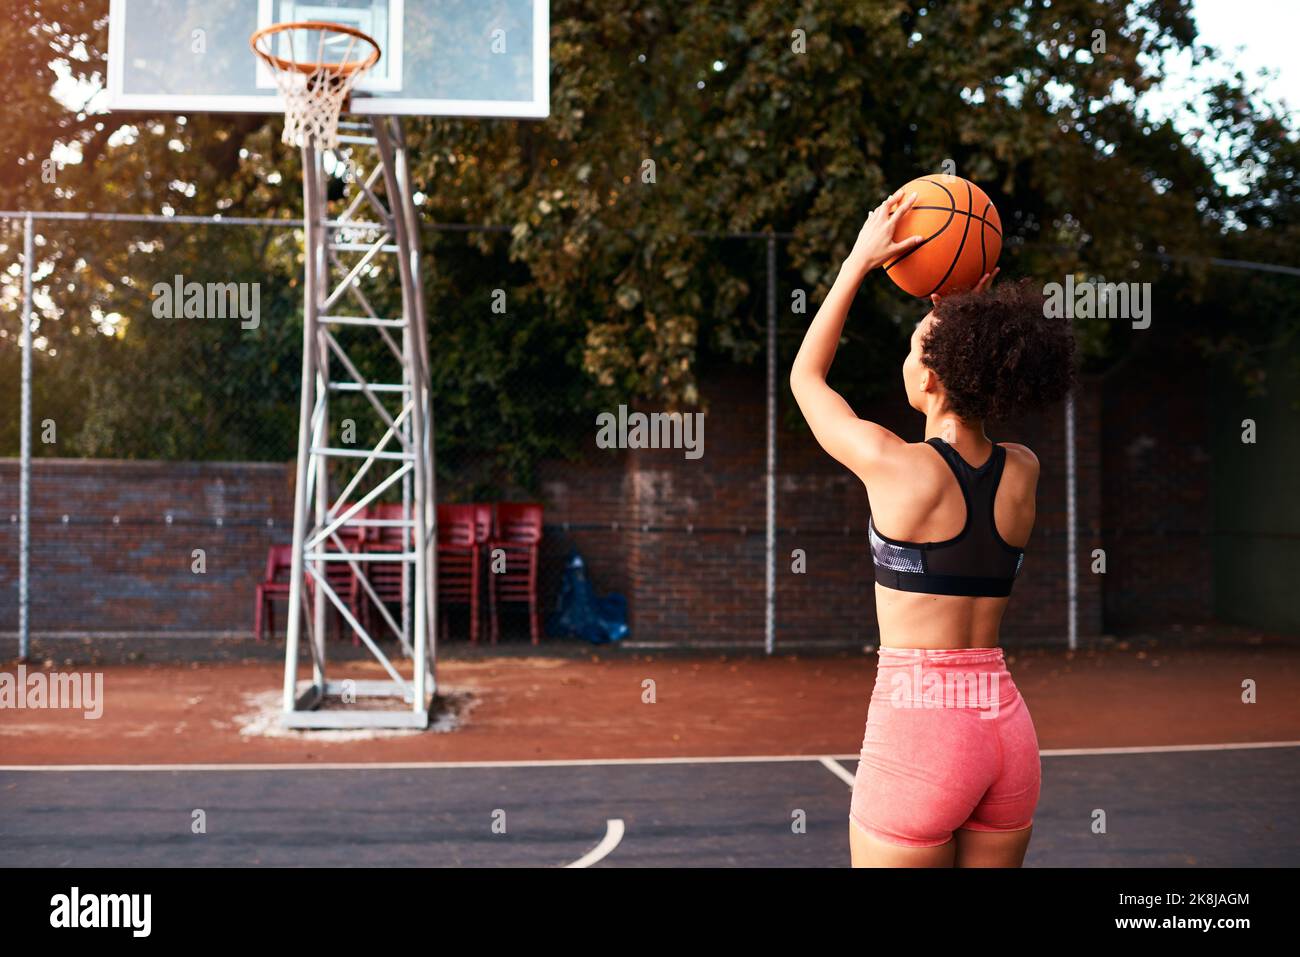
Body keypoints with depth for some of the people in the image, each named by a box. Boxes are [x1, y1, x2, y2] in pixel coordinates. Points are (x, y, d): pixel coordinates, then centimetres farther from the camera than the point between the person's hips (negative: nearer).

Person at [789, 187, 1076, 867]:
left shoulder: (893, 466, -12)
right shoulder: (1024, 473, 3)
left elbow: (806, 376, 7)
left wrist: (861, 259, 10)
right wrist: (970, 313, 14)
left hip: (917, 723, -6)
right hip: (1008, 727, 6)